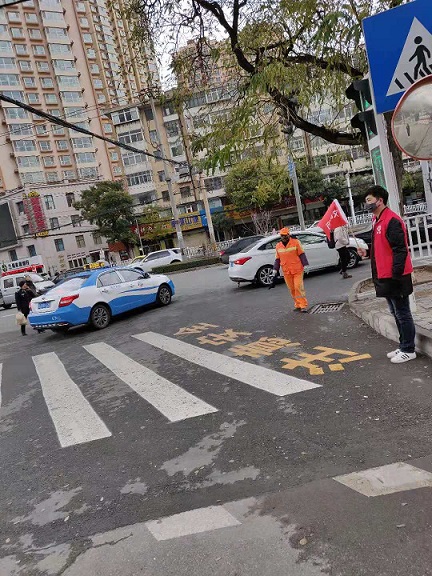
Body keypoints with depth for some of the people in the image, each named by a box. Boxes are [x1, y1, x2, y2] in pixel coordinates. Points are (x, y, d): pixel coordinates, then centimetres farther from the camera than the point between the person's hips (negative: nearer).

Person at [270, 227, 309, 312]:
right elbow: (277, 259, 16)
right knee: (292, 289, 5)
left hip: (297, 270, -4)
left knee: (298, 287, -10)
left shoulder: (296, 242, -3)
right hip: (286, 272, 4)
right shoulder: (278, 246, 9)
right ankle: (298, 305, 14)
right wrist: (275, 270, 13)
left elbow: (301, 254, -2)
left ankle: (303, 305, -4)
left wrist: (305, 265, -6)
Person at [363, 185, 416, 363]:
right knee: (396, 314, 17)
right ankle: (404, 346, 29)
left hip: (395, 277, -10)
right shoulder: (377, 221, 15)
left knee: (402, 314, 1)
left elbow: (400, 250, -21)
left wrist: (396, 274, -22)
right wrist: (378, 276, 20)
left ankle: (408, 350, 12)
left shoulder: (392, 220, -16)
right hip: (384, 277, 10)